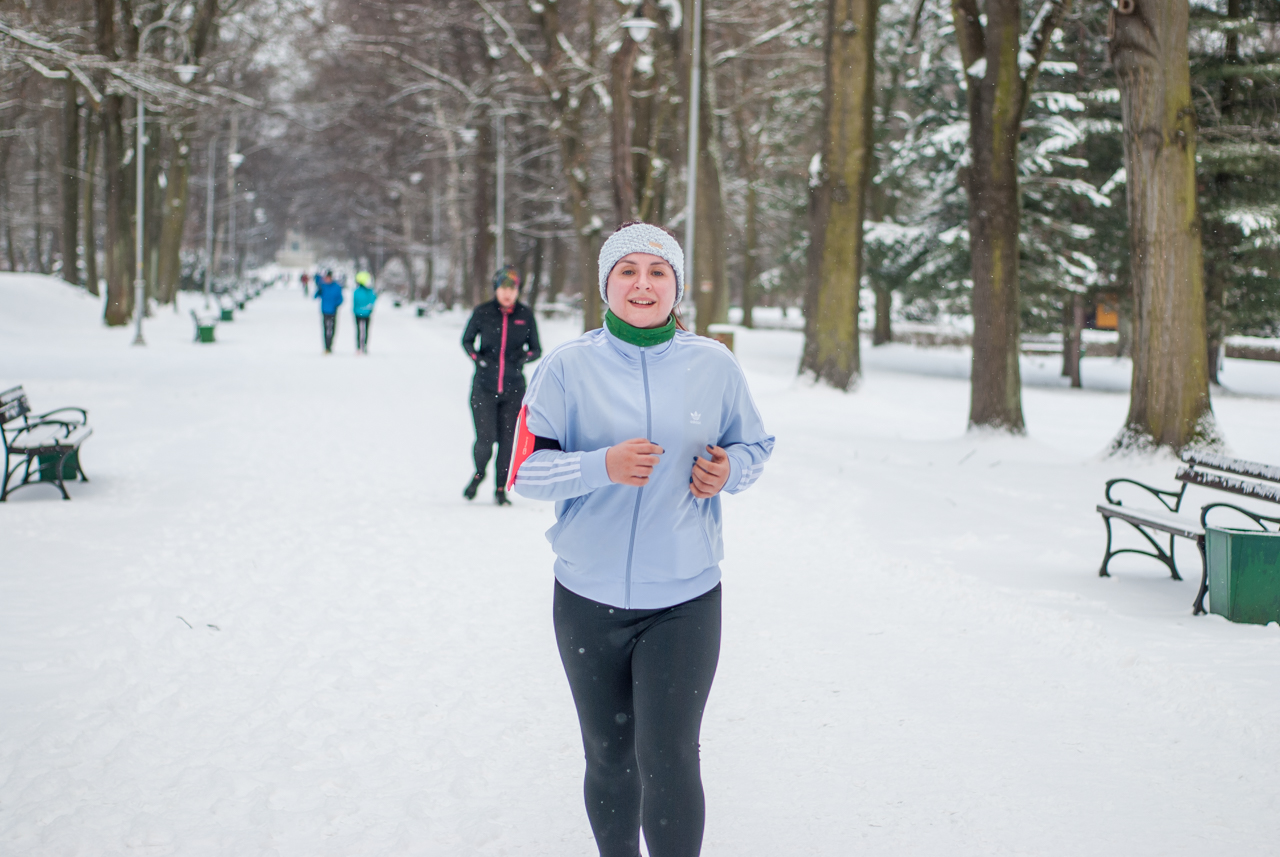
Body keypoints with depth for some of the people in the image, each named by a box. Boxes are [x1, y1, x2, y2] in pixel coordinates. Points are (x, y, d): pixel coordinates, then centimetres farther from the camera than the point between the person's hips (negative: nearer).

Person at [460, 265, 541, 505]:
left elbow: (536, 349, 11)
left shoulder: (526, 315, 2)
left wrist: (525, 356, -10)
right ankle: (479, 473, 23)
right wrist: (476, 357, -5)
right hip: (484, 387, -1)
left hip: (513, 388, 1)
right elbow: (466, 340, 13)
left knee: (507, 440, 0)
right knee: (486, 438, -8)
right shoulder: (482, 312, -1)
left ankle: (501, 490, 14)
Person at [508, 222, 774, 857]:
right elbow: (524, 470, -6)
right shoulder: (568, 366, -3)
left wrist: (730, 470, -9)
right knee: (609, 759, 15)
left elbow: (755, 445, 13)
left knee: (668, 763, -9)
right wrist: (602, 466, -22)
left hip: (684, 599, -1)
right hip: (588, 598, 1)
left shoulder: (714, 365, 1)